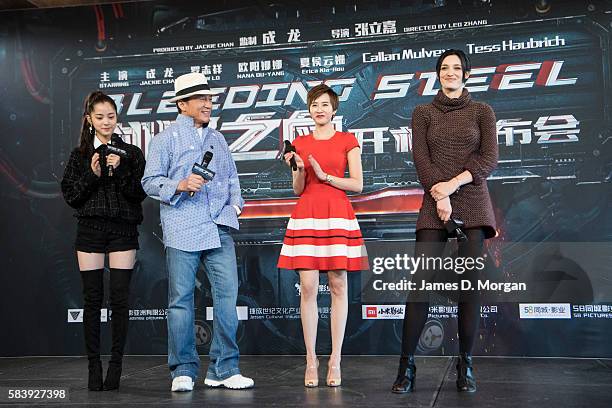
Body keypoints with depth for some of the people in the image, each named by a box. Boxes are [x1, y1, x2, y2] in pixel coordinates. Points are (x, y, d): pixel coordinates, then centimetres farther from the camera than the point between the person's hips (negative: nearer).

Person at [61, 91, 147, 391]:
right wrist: (92, 174, -10)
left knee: (119, 298, -3)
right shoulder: (80, 155, 10)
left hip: (123, 230, -1)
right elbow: (69, 195, 4)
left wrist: (119, 170, -14)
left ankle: (116, 365, 6)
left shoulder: (131, 153, 7)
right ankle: (94, 365, 10)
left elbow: (139, 194, -1)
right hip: (90, 230, 1)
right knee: (92, 299, 2)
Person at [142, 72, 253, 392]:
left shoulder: (217, 139, 22)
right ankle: (183, 371, 10)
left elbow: (231, 176, 26)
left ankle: (224, 369, 7)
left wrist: (235, 202, 10)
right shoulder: (166, 139, 5)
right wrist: (180, 186, -15)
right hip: (182, 230, -4)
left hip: (219, 227, 5)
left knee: (227, 293, -2)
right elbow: (150, 181, 0)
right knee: (181, 299, 0)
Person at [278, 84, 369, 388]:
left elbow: (357, 184, 0)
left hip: (338, 215, -1)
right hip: (306, 215, 2)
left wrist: (325, 175, -9)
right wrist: (299, 170, -7)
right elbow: (298, 190, 11)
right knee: (307, 287, -4)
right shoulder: (300, 144, 13)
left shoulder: (348, 141, 7)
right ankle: (311, 361, 4)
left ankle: (335, 361, 5)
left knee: (338, 286, -1)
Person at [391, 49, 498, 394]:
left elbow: (489, 159, 0)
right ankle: (407, 365, -2)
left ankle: (466, 366, 7)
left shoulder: (482, 111, 11)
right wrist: (440, 197, -12)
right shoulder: (423, 113, 12)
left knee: (470, 283, -2)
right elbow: (421, 159, 1)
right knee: (421, 282, -7)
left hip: (472, 204, 0)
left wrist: (452, 185, -12)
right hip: (434, 205, 0)